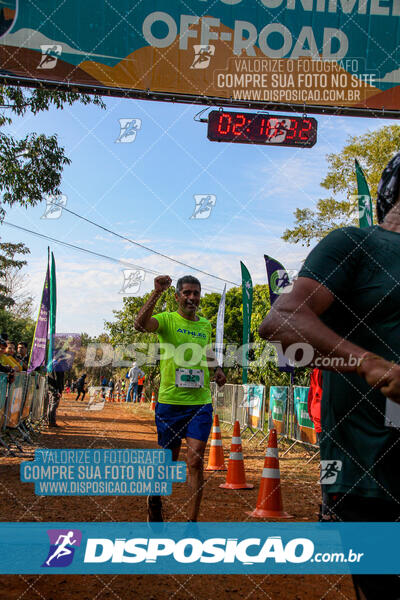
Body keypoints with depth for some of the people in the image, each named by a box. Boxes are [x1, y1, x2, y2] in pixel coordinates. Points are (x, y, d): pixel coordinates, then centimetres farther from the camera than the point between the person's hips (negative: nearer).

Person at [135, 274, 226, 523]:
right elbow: (140, 324, -25)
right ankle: (155, 498, 41)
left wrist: (218, 368, 13)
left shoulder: (206, 324, 11)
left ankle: (193, 520, 4)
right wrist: (157, 292, -31)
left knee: (195, 460, -6)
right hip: (170, 401, -2)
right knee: (169, 458, 12)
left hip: (200, 402, 2)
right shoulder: (167, 319, -3)